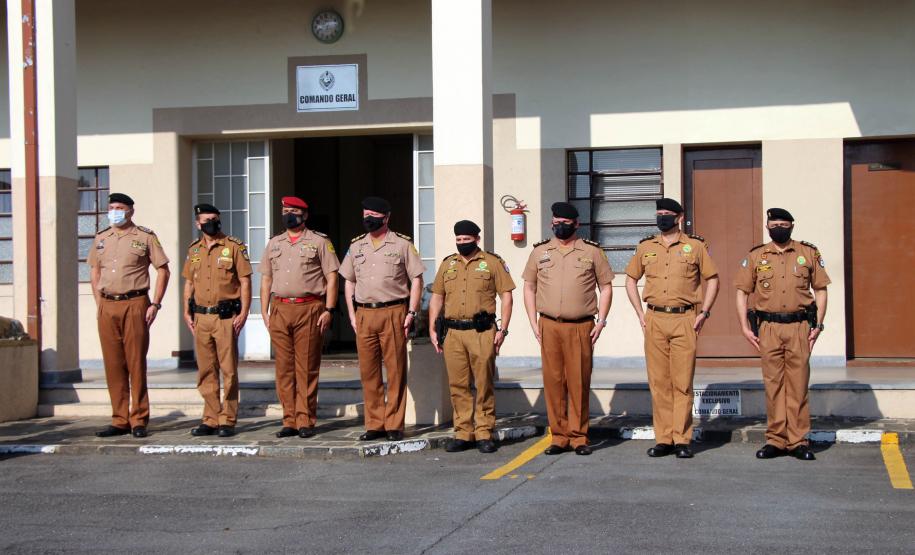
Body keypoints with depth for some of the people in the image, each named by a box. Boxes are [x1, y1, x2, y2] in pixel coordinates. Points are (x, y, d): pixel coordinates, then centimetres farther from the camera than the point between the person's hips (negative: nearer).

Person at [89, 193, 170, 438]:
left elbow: (163, 270, 1)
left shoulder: (145, 237, 1)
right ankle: (119, 421, 12)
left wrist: (155, 304, -7)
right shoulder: (101, 239, 14)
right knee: (113, 365, 5)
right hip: (107, 307, 4)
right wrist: (99, 303, 11)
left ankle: (139, 420, 3)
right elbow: (94, 271, 22)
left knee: (136, 363, -4)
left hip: (134, 304, -4)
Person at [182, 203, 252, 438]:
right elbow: (189, 282, 19)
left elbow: (245, 281, -4)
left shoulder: (234, 247, -1)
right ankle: (211, 419, 14)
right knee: (206, 371, 8)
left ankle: (227, 420, 3)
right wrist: (187, 312, 10)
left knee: (229, 370, -3)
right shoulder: (194, 250, 13)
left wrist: (243, 313, -11)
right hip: (201, 317, 5)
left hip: (226, 316, -5)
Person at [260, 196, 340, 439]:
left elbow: (331, 277, 1)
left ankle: (306, 421, 1)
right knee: (284, 368, 4)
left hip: (309, 309, -4)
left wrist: (329, 310, -8)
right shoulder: (273, 244, 17)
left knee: (307, 369, -3)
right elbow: (266, 279, 18)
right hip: (280, 309, 4)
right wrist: (264, 312, 9)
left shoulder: (319, 242, 4)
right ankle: (289, 421, 9)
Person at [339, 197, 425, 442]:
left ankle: (394, 425, 3)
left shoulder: (402, 244, 2)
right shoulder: (356, 246, 14)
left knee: (395, 370, -3)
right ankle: (374, 424, 13)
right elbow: (349, 281, 18)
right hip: (364, 314, 4)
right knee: (368, 371, 5)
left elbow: (416, 280, 2)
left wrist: (411, 313, -6)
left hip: (393, 313, -4)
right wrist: (352, 314, 8)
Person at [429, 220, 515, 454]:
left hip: (482, 333, -3)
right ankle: (463, 433, 12)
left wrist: (503, 329, -6)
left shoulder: (492, 263, 4)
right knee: (458, 386, 5)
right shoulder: (447, 264, 15)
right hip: (453, 333, 4)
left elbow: (506, 296, 2)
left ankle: (484, 434, 6)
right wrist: (433, 329, 8)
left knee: (484, 385, -1)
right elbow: (436, 297, 18)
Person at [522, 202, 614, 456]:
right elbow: (529, 287, 14)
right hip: (549, 327, 2)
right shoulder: (540, 251, 11)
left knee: (579, 383, -1)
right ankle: (559, 437, 9)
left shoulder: (592, 251, 6)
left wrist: (601, 321, 0)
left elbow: (606, 287, 9)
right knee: (553, 382, 1)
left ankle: (579, 437, 8)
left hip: (581, 327, -1)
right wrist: (533, 323, 5)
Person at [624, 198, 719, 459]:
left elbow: (712, 279, 9)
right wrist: (640, 314, 10)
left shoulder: (695, 246, 5)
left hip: (684, 320, -2)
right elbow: (630, 279, 20)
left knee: (683, 383, -2)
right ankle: (663, 439, 8)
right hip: (654, 320, 2)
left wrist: (703, 313, 0)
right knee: (658, 382, 3)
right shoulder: (645, 247, 12)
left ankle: (682, 439, 3)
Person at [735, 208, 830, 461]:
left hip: (799, 327, 0)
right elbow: (741, 292, 9)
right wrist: (745, 327, 0)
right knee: (773, 385, 2)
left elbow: (820, 290, 9)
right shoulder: (755, 256, 9)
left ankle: (798, 441, 6)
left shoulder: (809, 254, 8)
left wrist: (818, 325, 0)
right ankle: (775, 440, 9)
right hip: (768, 328, 1)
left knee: (798, 385, 0)